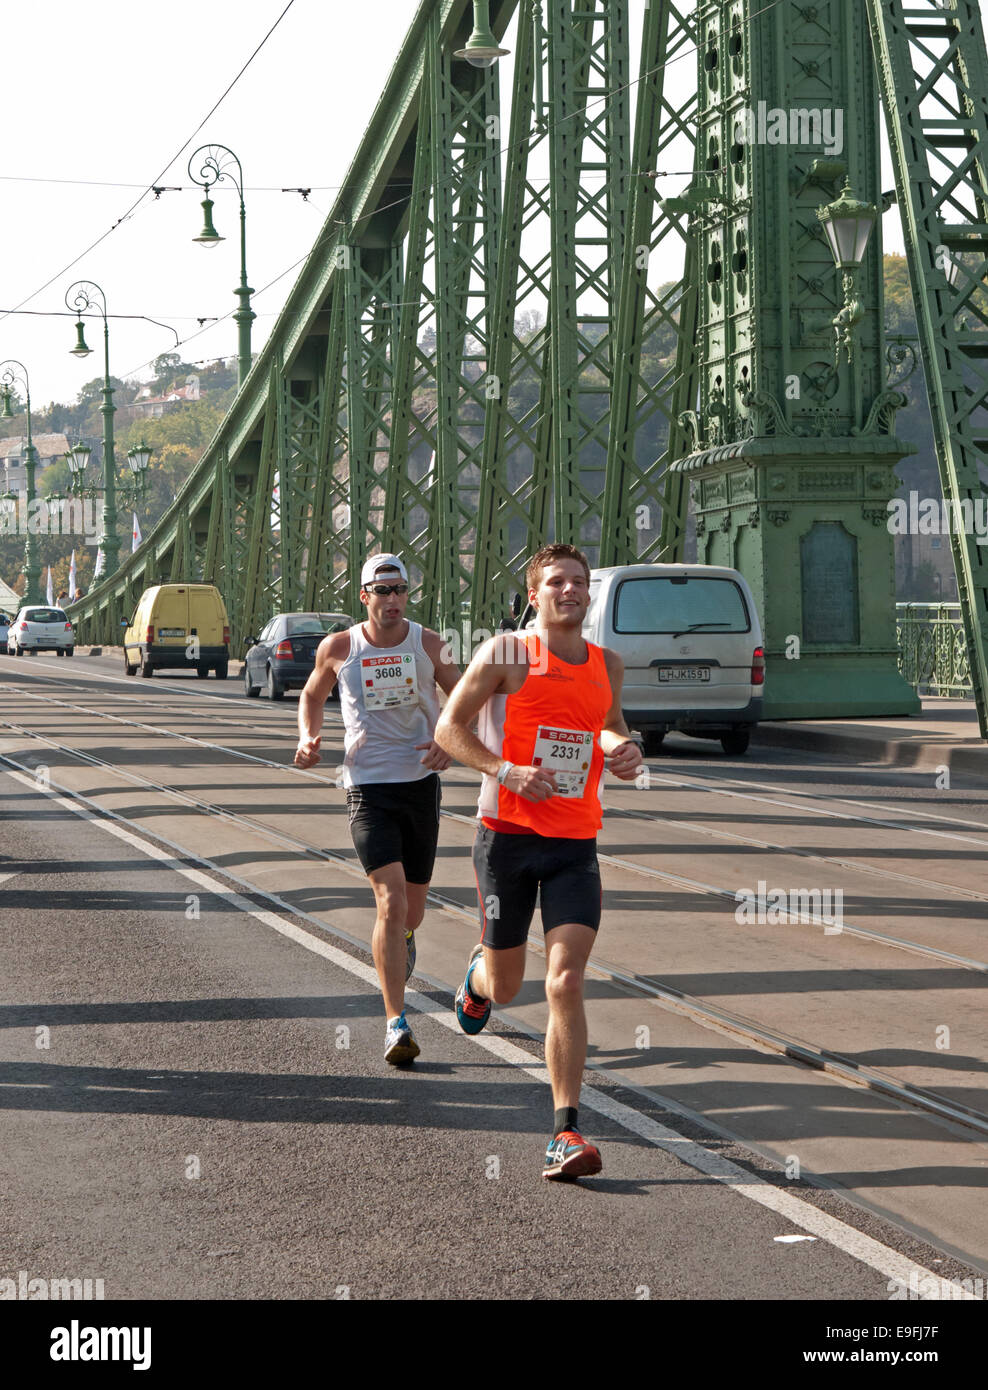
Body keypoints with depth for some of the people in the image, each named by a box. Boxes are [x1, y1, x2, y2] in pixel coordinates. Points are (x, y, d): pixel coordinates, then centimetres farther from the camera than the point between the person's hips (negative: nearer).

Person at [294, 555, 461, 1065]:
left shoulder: (427, 644, 1)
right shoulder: (338, 648, 0)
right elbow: (312, 695, 19)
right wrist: (308, 737, 0)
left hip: (421, 782, 2)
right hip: (368, 788, -2)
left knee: (413, 906, 12)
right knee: (391, 899, -18)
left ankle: (402, 938, 53)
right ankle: (396, 1023, -17)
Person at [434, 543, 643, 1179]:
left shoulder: (607, 665, 9)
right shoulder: (506, 655, -4)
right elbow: (449, 727, -3)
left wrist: (626, 750, 5)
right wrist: (506, 771, -18)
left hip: (576, 845, 2)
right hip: (508, 834, -2)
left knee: (566, 984, -12)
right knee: (505, 988, 9)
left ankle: (566, 1133, -11)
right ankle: (478, 973, 49)